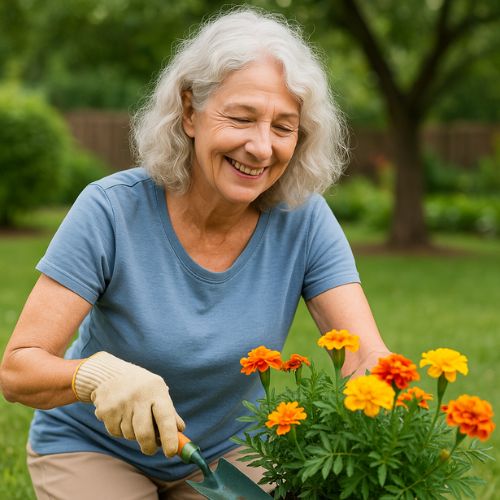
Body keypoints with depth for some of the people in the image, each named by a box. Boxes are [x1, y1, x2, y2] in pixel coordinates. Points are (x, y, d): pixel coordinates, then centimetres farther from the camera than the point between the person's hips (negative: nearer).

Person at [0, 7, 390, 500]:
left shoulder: (304, 220, -17)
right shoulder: (113, 211, -25)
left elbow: (367, 356, -22)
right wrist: (98, 375, -48)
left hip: (226, 445, 3)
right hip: (94, 447, -2)